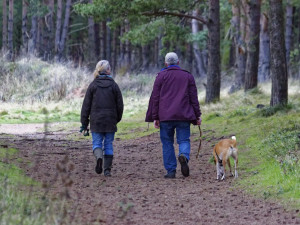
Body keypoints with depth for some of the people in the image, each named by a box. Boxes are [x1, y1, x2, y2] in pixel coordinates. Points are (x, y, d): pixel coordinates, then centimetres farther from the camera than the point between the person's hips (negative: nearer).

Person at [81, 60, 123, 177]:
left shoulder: (93, 85, -3)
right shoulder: (114, 85, -2)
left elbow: (86, 105, -2)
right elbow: (120, 105, 2)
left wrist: (84, 123, 3)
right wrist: (117, 119, 18)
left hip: (96, 120, -1)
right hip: (110, 121, 1)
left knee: (97, 143, 6)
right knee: (108, 144, 8)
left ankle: (99, 157, -25)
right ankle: (107, 170, 7)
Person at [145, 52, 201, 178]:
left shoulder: (161, 76, 4)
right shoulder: (188, 76, 9)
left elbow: (155, 98, 1)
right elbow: (194, 98, 7)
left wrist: (155, 117, 3)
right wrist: (197, 115, 11)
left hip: (165, 116, -1)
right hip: (183, 116, 1)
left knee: (167, 143, 6)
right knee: (184, 140, 5)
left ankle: (171, 171, 1)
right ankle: (184, 156, -27)